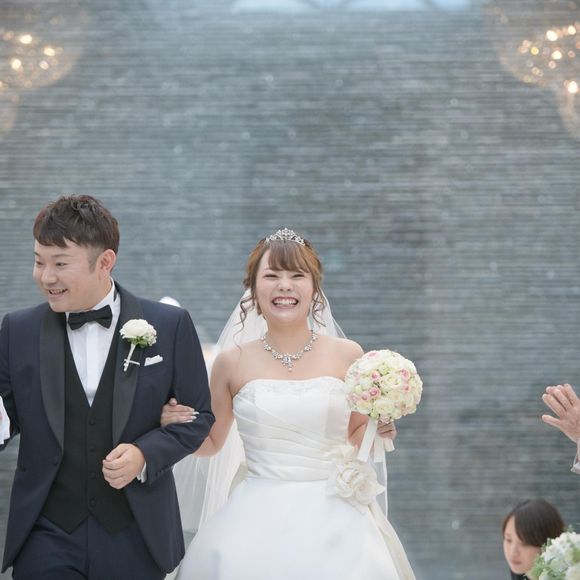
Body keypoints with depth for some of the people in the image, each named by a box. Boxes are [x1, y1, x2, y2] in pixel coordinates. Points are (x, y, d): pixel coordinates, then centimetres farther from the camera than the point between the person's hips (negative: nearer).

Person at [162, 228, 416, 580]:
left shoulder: (347, 356, 3)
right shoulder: (233, 362, 2)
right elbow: (211, 443, 14)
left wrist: (377, 430, -5)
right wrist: (176, 425, -5)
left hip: (333, 522, 0)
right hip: (259, 522, 0)